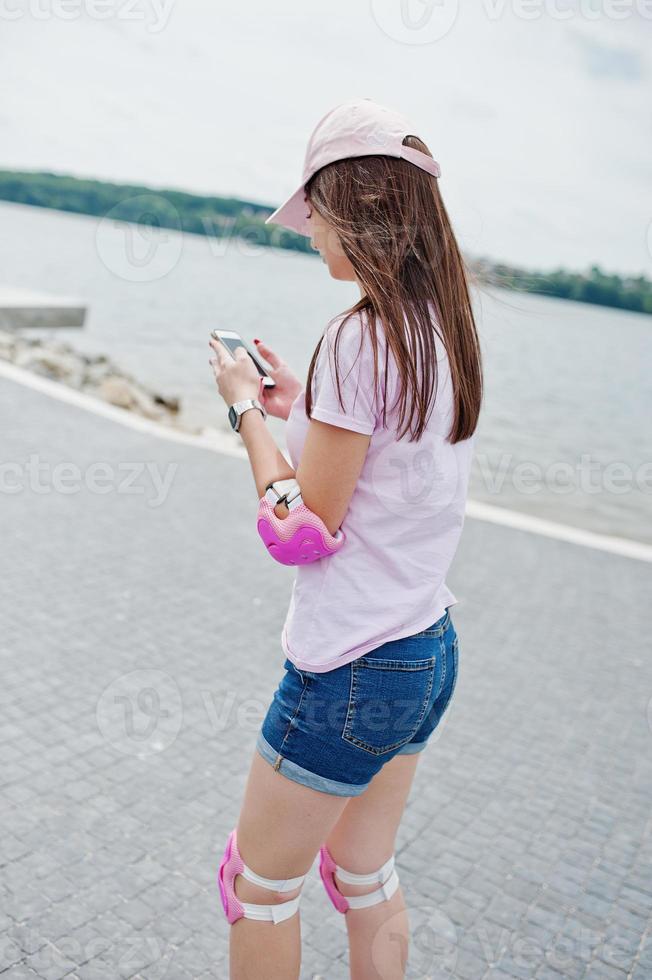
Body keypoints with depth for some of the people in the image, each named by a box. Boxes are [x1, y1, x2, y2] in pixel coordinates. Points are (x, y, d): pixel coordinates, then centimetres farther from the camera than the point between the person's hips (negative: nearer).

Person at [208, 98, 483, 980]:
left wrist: (248, 409, -5)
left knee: (258, 884, 16)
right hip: (430, 649, 9)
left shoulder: (362, 337, -22)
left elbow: (305, 526, -18)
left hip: (350, 669, -8)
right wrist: (301, 404, 12)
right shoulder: (449, 332, 4)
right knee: (366, 874, 26)